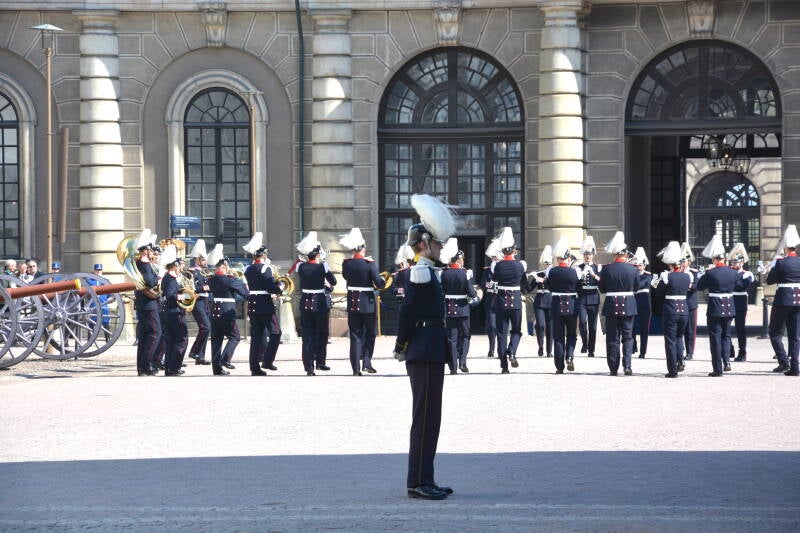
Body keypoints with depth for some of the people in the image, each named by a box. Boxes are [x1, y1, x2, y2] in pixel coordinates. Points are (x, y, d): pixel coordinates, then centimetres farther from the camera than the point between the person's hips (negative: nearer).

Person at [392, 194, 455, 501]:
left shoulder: (425, 272, 17)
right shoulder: (422, 273, -14)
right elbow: (408, 311, -17)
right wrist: (401, 346, -10)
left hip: (430, 353, 10)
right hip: (425, 353, -10)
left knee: (429, 417, 12)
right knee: (425, 416, -7)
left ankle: (423, 481, 16)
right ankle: (418, 482, -5)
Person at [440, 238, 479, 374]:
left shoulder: (443, 273, -2)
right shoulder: (465, 273, -9)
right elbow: (470, 292, -11)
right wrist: (475, 299, 10)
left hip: (448, 309, 2)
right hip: (463, 308, -2)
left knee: (451, 338, 5)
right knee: (464, 336, 13)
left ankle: (453, 366, 1)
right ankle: (462, 362, 0)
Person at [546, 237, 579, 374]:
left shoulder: (552, 272, -6)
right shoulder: (574, 272, -9)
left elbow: (547, 287, 5)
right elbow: (579, 288, 3)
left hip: (556, 306, 0)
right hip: (571, 307, 0)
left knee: (558, 336, 5)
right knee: (572, 334, 16)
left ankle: (559, 366, 3)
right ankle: (569, 356, -8)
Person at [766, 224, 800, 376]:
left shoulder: (781, 263, -11)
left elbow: (769, 281, -4)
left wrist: (773, 266, 9)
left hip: (783, 300, -5)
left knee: (775, 331, 8)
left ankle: (784, 361, -8)